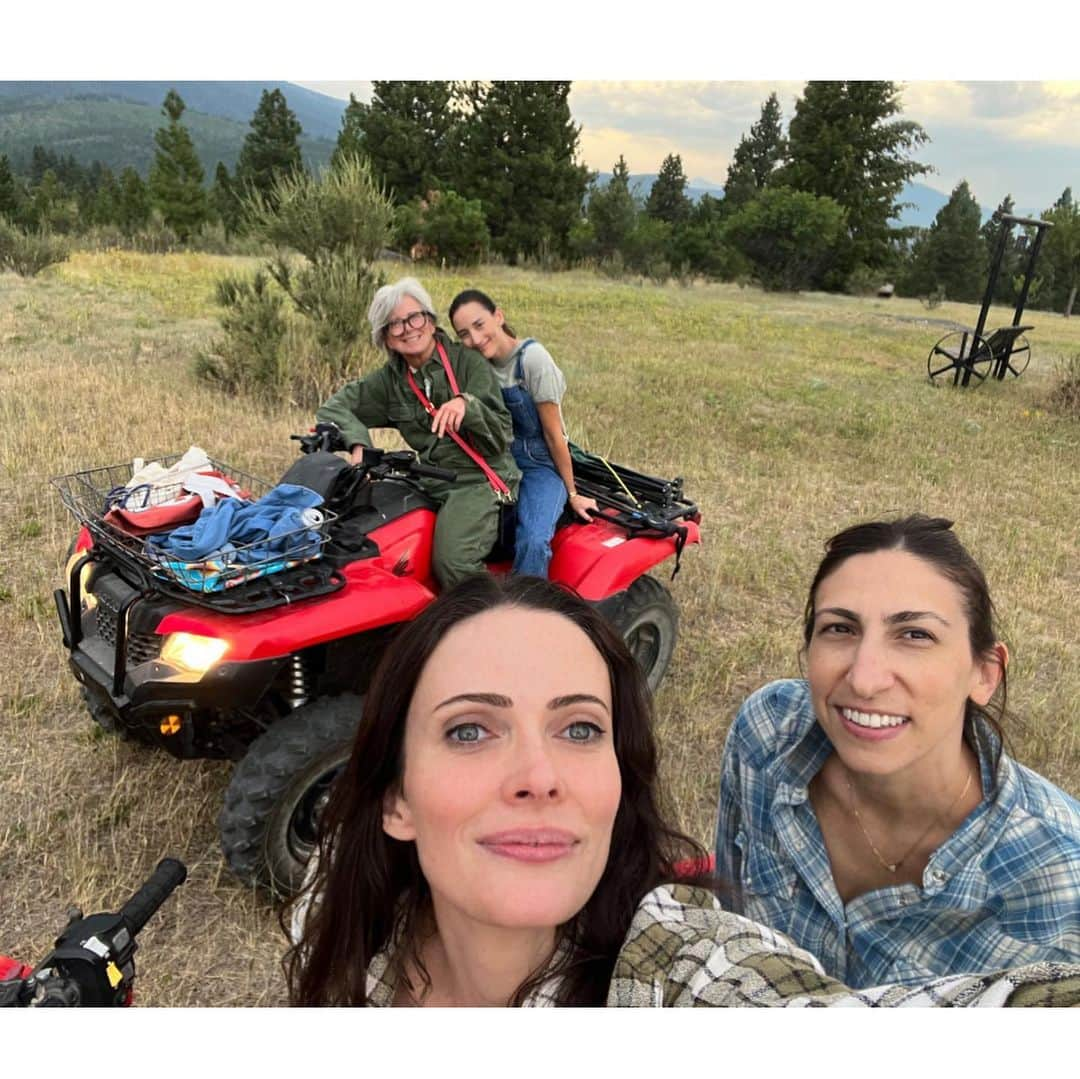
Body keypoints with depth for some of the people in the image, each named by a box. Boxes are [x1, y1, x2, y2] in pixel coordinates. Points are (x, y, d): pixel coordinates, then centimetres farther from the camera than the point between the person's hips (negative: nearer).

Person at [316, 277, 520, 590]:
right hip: (429, 480, 6)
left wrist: (466, 404, -26)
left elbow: (501, 437, -7)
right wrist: (357, 443, -11)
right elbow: (336, 406, 9)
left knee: (452, 563, -29)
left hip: (478, 481, -5)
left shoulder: (468, 362, -2)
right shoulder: (390, 380, 11)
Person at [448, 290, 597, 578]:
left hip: (540, 464, -5)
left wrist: (572, 493, -4)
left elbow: (553, 434, -10)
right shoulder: (476, 364, 4)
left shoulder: (532, 357, -15)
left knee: (533, 543, -32)